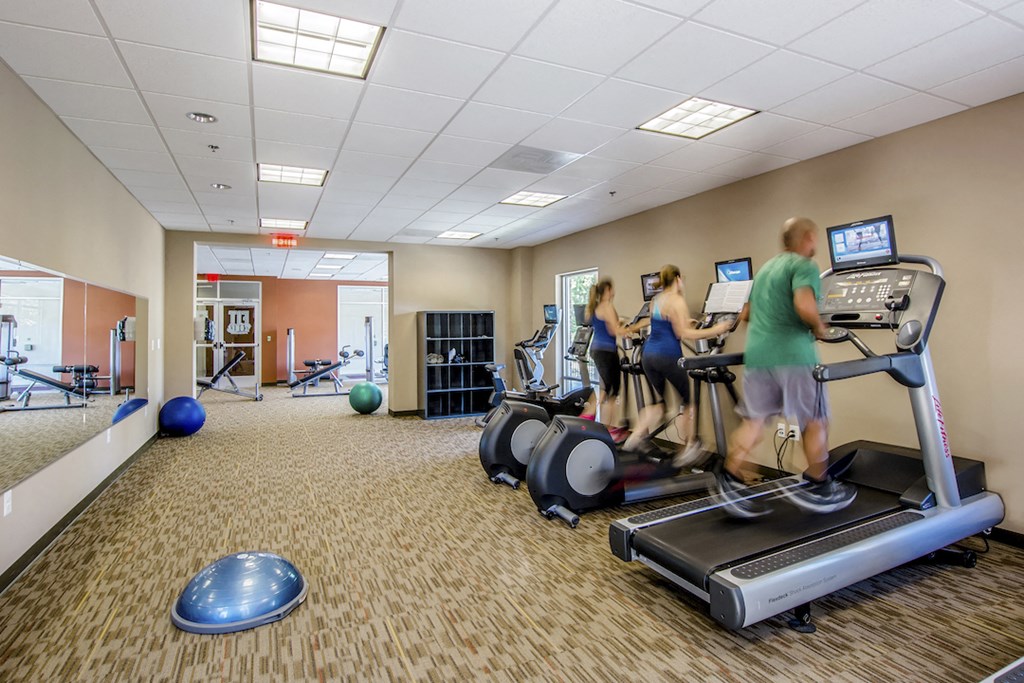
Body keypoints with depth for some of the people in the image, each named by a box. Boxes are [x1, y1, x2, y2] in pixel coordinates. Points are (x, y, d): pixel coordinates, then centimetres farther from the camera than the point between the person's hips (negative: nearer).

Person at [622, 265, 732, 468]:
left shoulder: (655, 300, 15)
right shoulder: (677, 300, -9)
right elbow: (683, 334, -15)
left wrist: (683, 322, 35)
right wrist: (715, 330, -10)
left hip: (649, 354, 8)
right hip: (667, 356, -7)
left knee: (657, 401, 17)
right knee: (686, 399, 8)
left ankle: (636, 438, 10)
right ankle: (689, 447, 12)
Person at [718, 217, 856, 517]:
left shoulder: (765, 268, 20)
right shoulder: (804, 266, -5)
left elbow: (746, 314, 26)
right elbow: (804, 306, -23)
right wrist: (819, 328, -5)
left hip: (756, 354, 7)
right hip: (792, 355, -7)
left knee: (754, 420, 8)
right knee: (815, 421, 10)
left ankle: (731, 481, 3)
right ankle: (817, 489, 21)